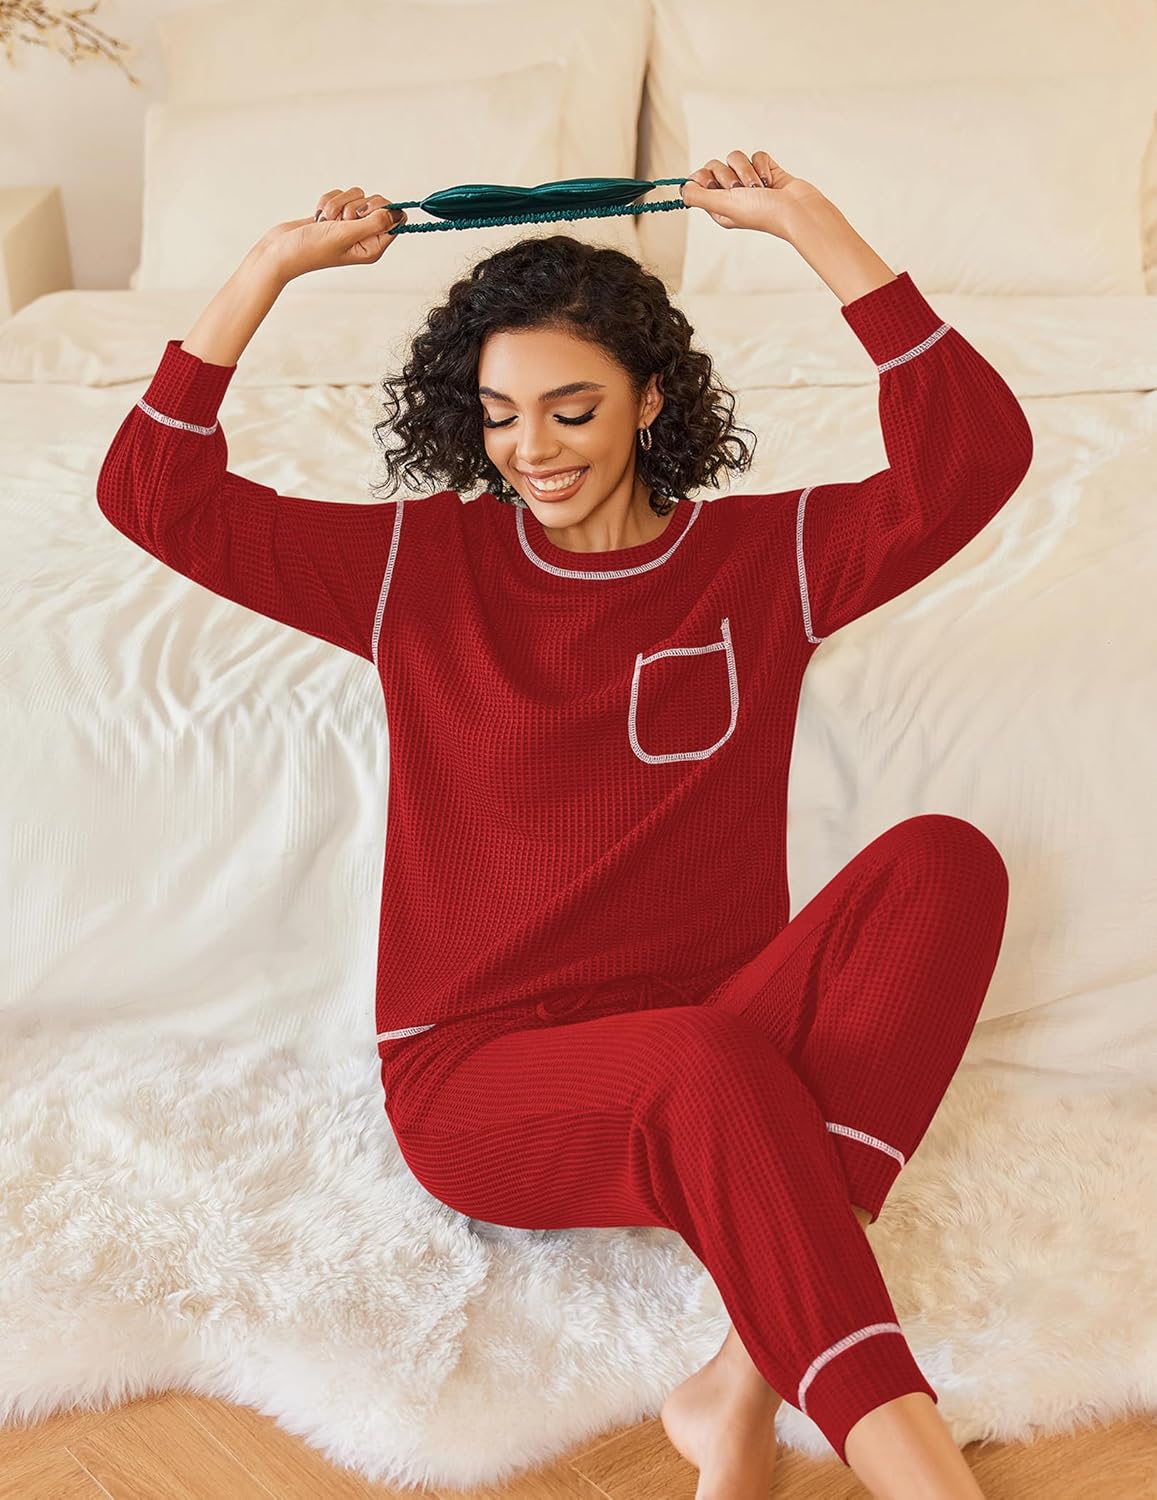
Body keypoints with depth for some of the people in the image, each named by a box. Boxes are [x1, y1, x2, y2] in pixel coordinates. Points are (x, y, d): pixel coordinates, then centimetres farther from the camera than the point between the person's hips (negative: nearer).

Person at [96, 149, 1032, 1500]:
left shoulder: (765, 557, 5)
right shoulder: (418, 563, 4)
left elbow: (977, 455, -9)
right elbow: (150, 490, 2)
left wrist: (810, 224, -10)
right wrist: (275, 264, -3)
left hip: (714, 1051, 3)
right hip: (480, 1069, -2)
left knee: (944, 860, -26)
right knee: (711, 1066, -37)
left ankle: (746, 1390, -32)